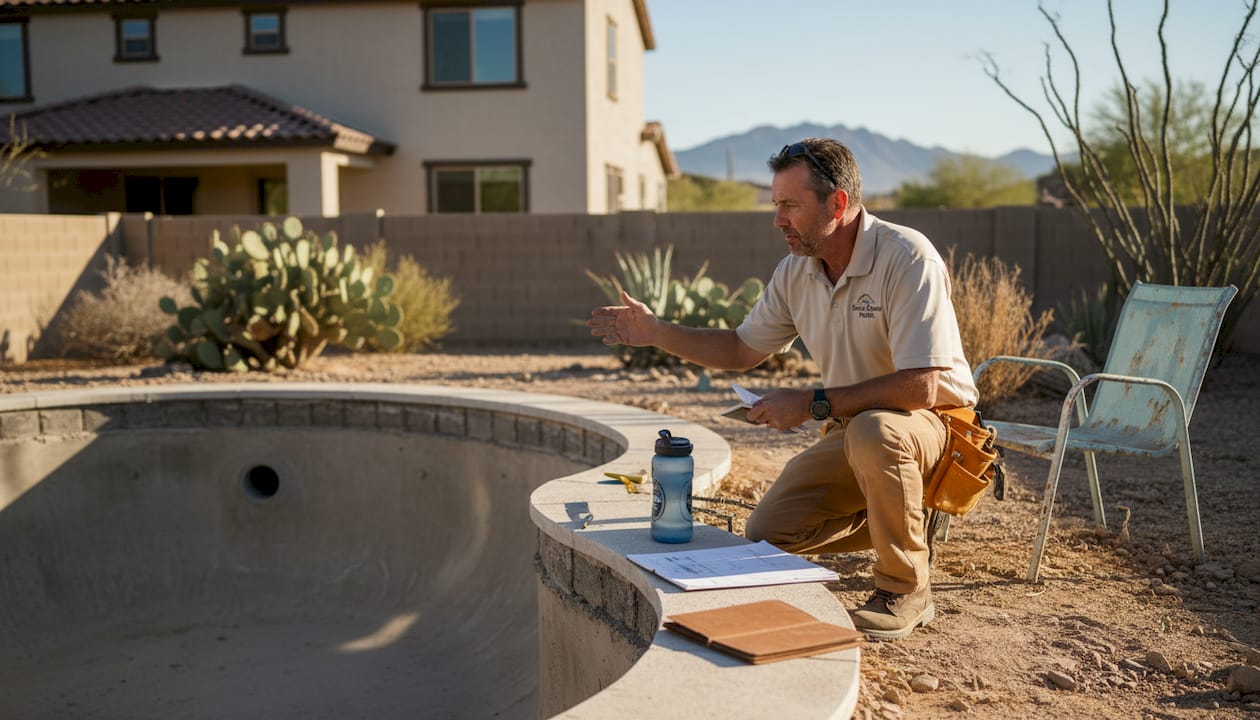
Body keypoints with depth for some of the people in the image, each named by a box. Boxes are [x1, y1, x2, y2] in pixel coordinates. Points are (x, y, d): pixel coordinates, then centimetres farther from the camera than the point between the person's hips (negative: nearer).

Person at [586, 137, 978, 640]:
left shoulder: (906, 257, -24)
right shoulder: (796, 271, -1)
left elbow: (920, 387, -31)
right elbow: (742, 350, 12)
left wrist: (813, 404, -27)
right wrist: (656, 332, 2)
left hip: (935, 417, -6)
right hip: (853, 427, 7)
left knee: (874, 430, -40)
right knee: (766, 534, -6)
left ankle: (907, 590, -17)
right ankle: (901, 523, 17)